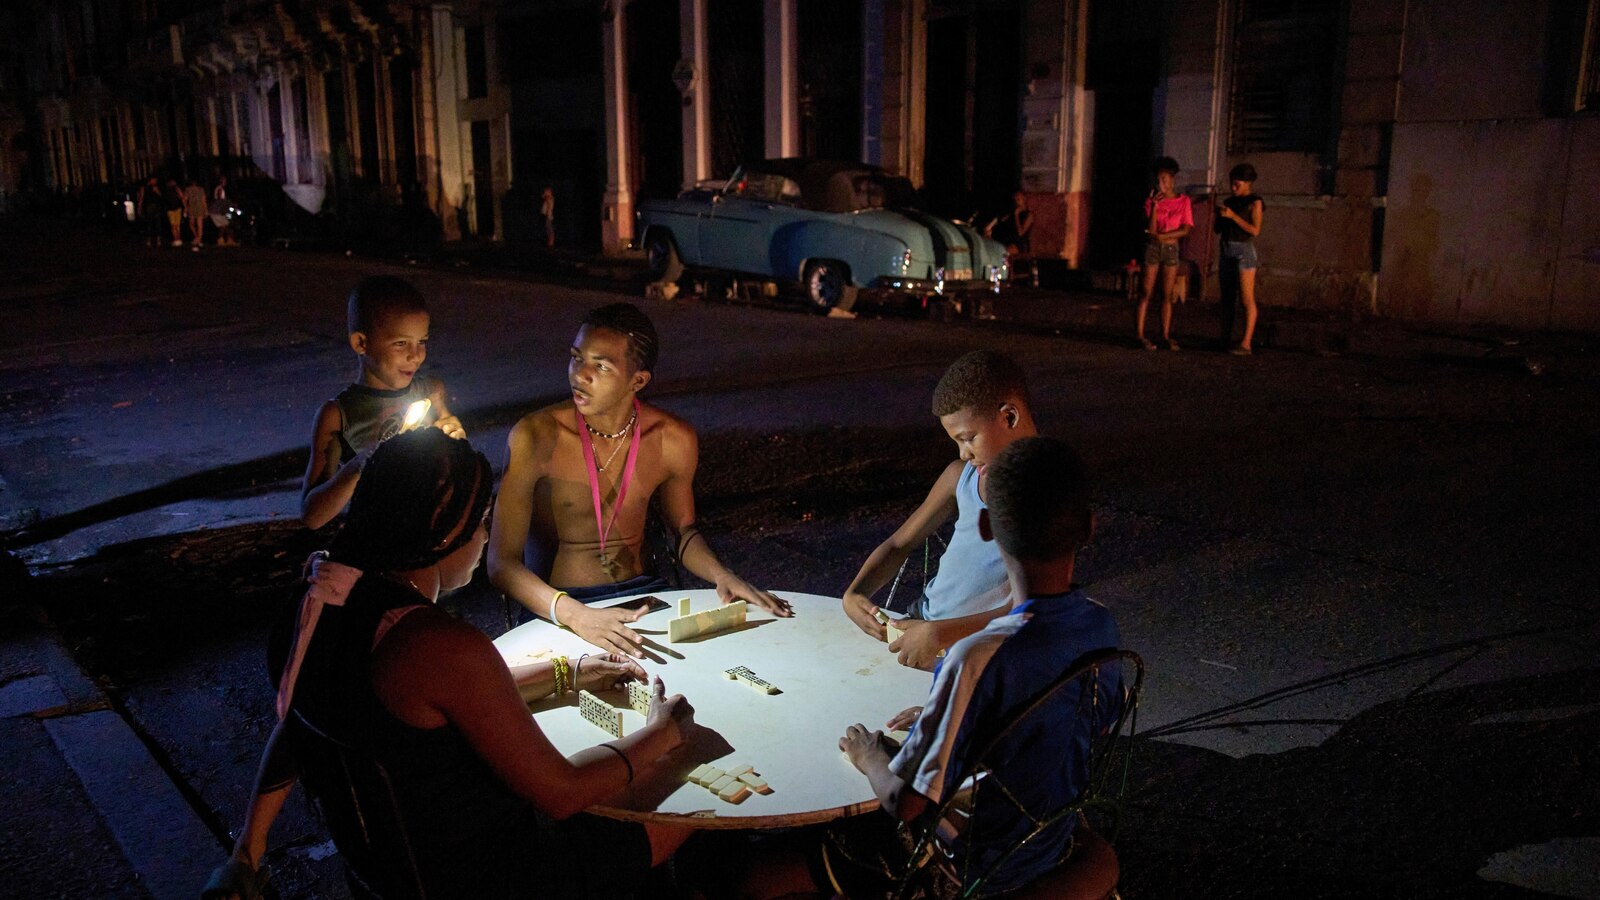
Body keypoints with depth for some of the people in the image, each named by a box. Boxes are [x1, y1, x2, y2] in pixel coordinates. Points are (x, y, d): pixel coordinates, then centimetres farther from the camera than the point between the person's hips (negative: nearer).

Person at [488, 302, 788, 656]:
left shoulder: (674, 440, -3)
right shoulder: (536, 437, -14)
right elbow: (501, 561, -15)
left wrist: (722, 576, -6)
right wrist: (574, 615, -31)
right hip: (557, 610, -4)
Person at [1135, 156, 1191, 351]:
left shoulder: (1183, 201, 1)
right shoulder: (1151, 200, 1)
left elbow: (1185, 230, -6)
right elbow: (1151, 229, -10)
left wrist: (1161, 236, -12)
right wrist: (1155, 206, -19)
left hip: (1171, 249, 1)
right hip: (1151, 248, -1)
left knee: (1167, 295, 3)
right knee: (1146, 293, -3)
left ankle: (1166, 336, 5)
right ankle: (1140, 335, -4)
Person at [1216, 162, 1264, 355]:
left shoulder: (1254, 202, -5)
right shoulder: (1229, 202, 14)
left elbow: (1255, 230, -15)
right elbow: (1218, 229, 17)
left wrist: (1232, 216, -18)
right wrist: (1220, 217, -3)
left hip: (1244, 250, -7)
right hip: (1227, 250, 7)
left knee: (1246, 299, -9)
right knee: (1227, 298, 9)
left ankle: (1245, 343, -12)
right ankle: (1226, 339, 16)